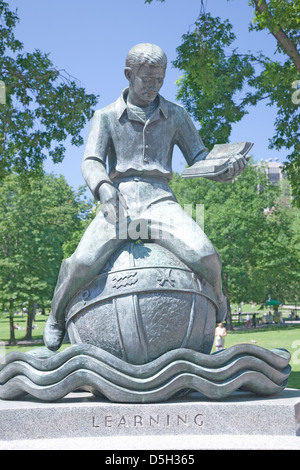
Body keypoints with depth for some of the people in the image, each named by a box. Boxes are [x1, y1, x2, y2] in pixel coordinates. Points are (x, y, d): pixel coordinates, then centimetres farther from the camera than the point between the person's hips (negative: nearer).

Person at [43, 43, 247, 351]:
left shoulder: (175, 115, 16)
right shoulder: (106, 117, 12)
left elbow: (200, 160, 13)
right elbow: (91, 163, 0)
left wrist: (227, 168, -11)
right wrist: (104, 189, -24)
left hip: (159, 201, 1)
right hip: (118, 204, -1)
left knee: (204, 257, -24)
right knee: (84, 262, -28)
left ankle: (216, 298, 13)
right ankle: (58, 314, 4)